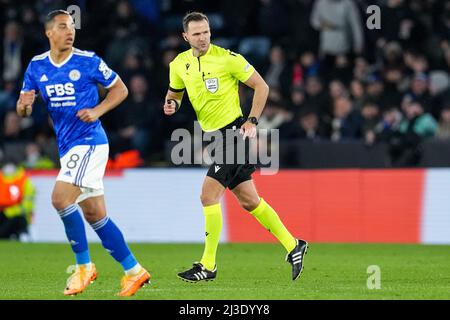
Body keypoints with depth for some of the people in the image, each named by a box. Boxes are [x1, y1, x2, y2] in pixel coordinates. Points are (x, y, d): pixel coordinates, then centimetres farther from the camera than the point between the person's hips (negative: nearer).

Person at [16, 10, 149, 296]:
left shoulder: (89, 61, -7)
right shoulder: (37, 66, 7)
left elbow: (120, 89, 3)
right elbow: (23, 109, 10)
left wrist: (97, 111, -12)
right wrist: (25, 105, -14)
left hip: (89, 141, -6)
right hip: (67, 146, 6)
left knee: (60, 198, -21)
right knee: (95, 215, 8)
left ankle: (84, 266, -8)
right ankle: (134, 271, 17)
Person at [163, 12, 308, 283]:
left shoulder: (227, 58, -12)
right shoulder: (179, 65, 6)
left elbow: (261, 86, -5)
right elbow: (175, 92, 24)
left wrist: (252, 122, -11)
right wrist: (172, 104, 0)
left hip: (233, 132, -7)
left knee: (208, 195, -13)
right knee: (249, 201, 11)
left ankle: (208, 265, -5)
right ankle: (293, 247, 24)